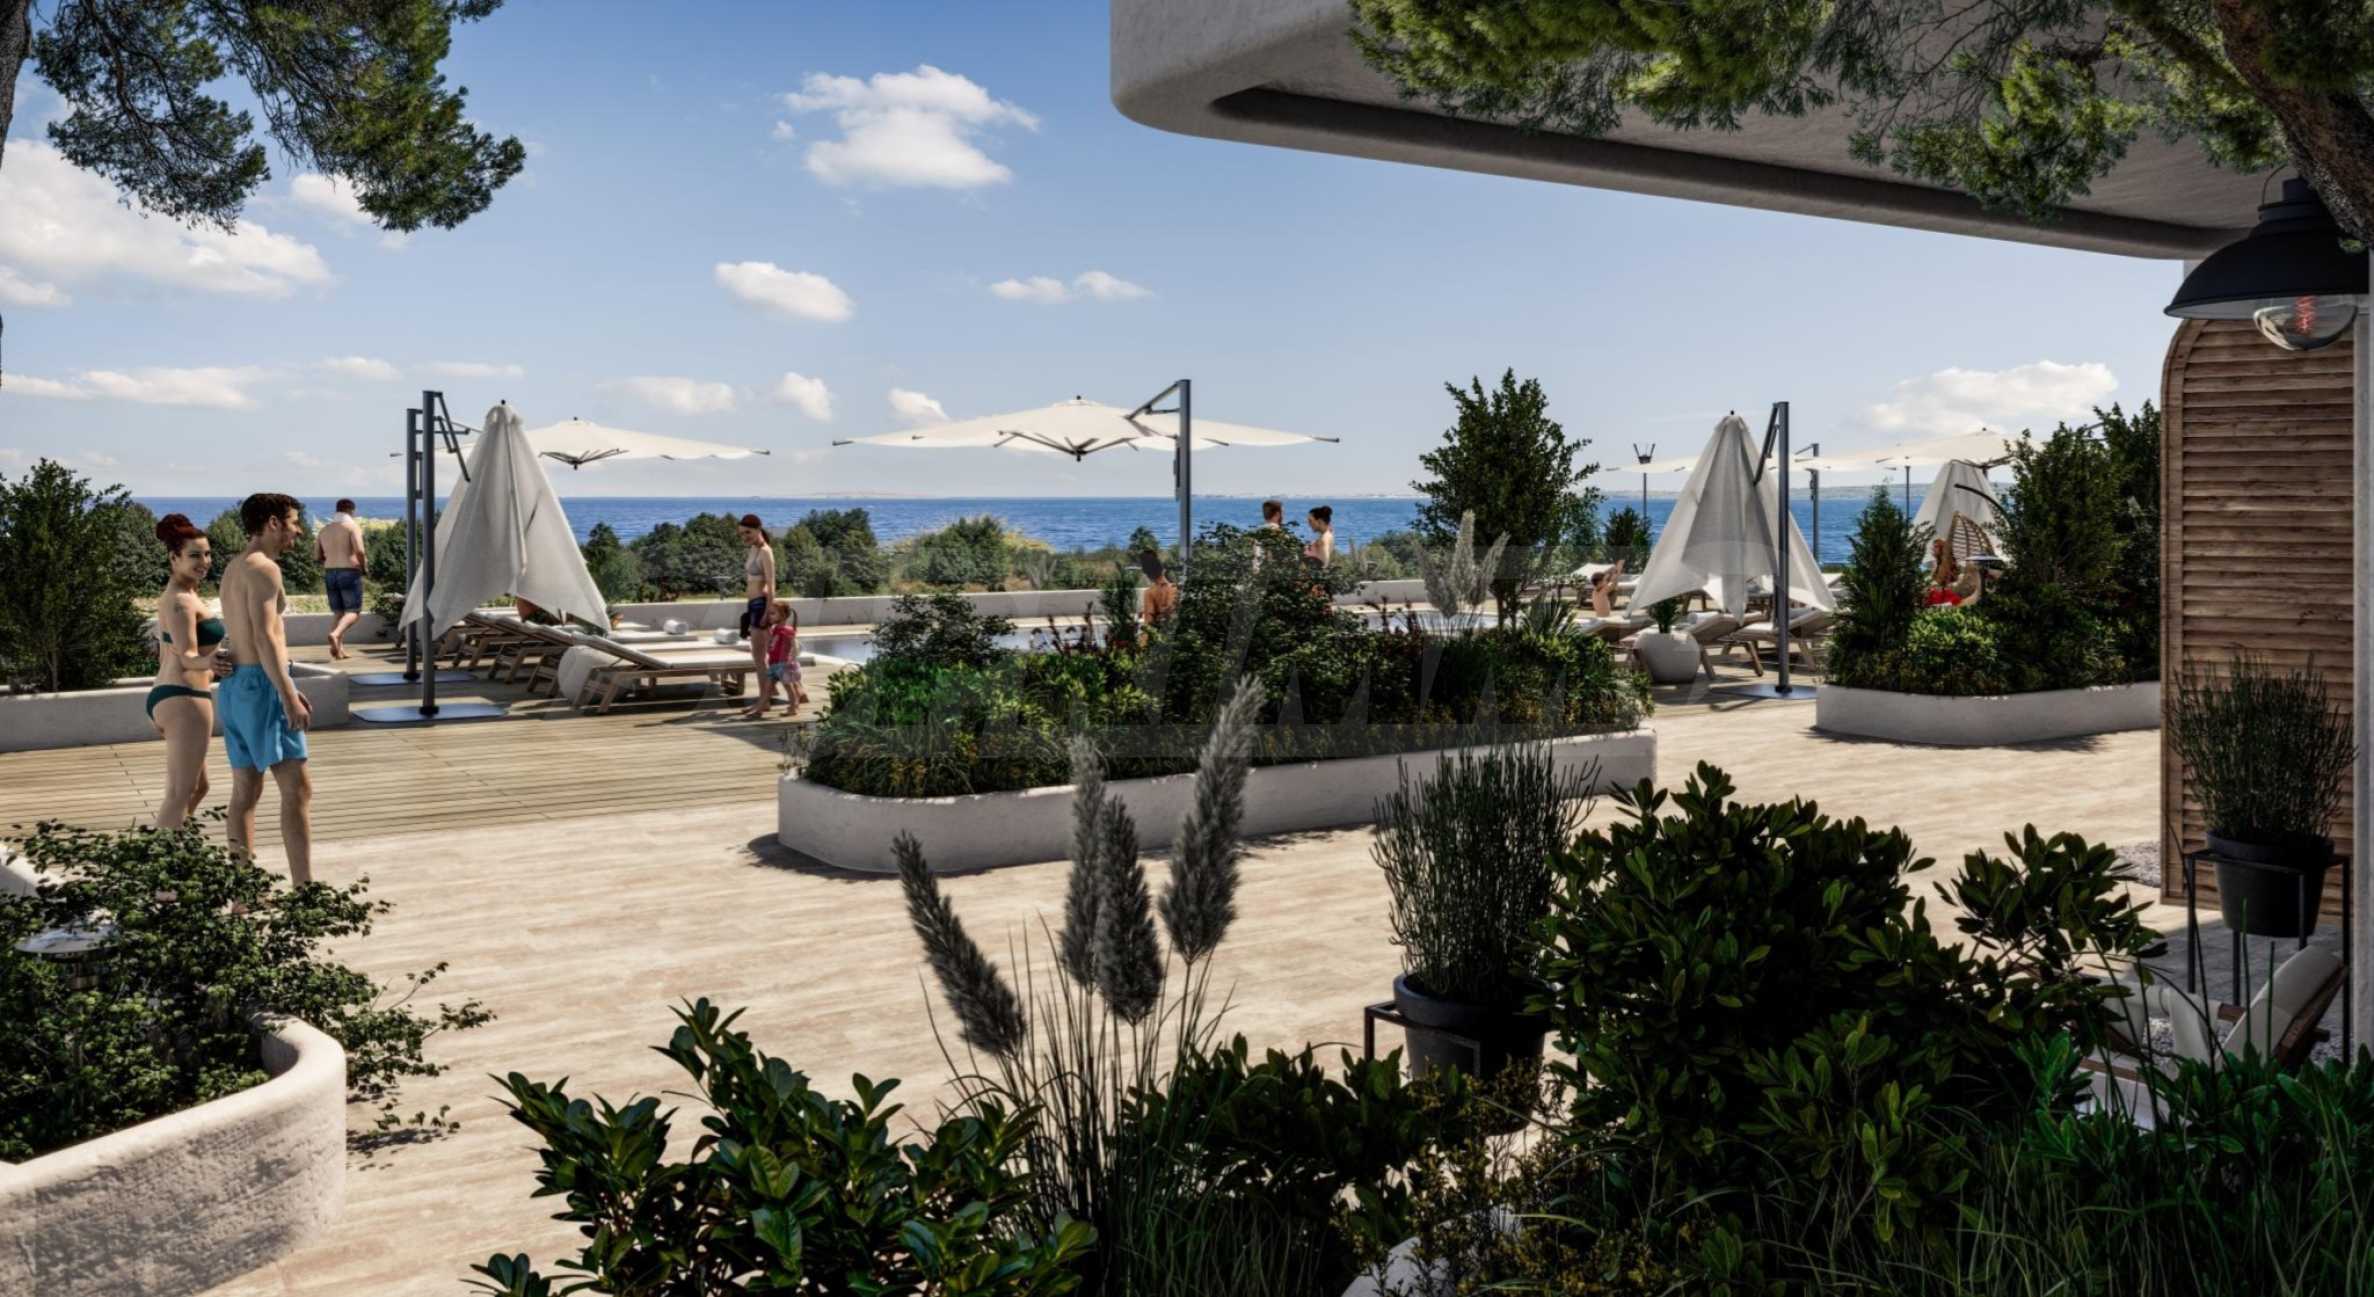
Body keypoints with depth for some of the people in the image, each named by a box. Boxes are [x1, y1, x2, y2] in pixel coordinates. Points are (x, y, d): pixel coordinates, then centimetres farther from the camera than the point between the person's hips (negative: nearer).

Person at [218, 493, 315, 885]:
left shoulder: (233, 568, 18)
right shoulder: (264, 568, -12)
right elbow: (265, 638, -21)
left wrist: (287, 689, 23)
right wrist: (289, 697, -23)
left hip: (234, 686, 10)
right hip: (261, 684, -10)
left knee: (246, 791, 11)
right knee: (297, 787, -10)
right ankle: (304, 890, -13)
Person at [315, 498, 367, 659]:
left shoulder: (325, 530, 13)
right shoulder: (353, 526, -4)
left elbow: (317, 556, 14)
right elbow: (359, 550, -18)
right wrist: (363, 566, -1)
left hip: (330, 574, 6)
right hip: (349, 573, -6)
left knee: (338, 613, 13)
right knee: (353, 612, -2)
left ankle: (339, 648, 2)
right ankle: (335, 634, -27)